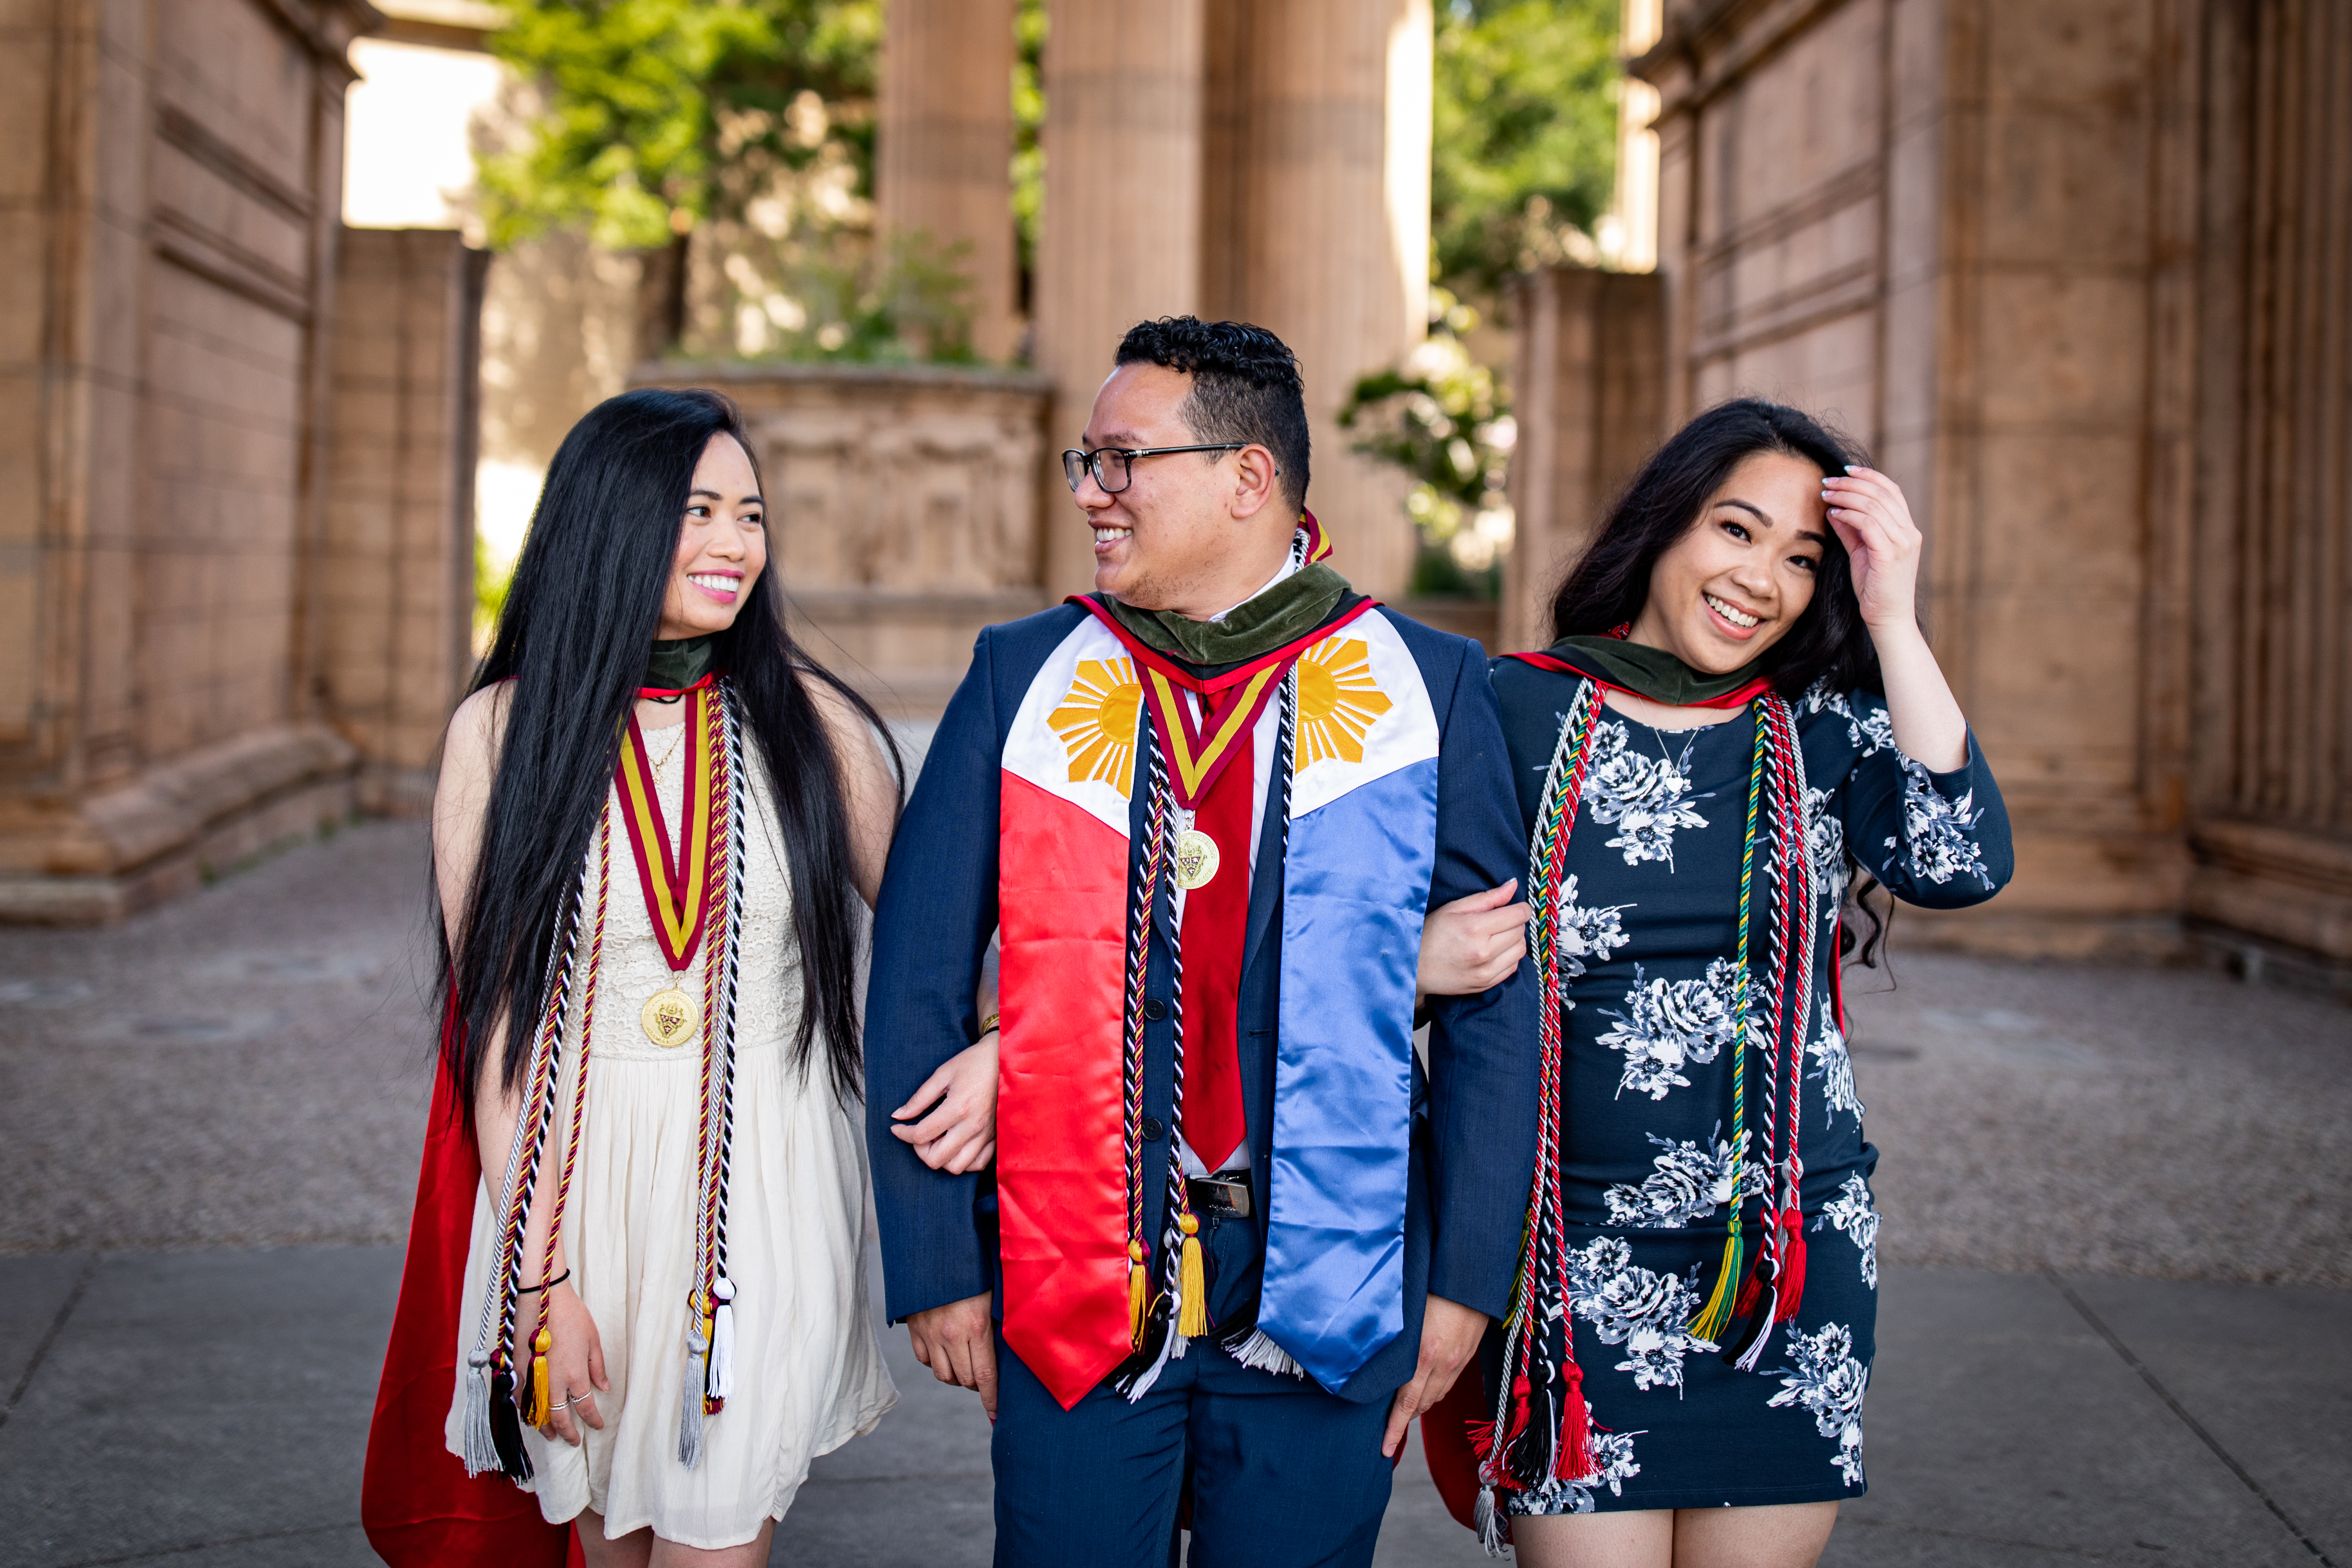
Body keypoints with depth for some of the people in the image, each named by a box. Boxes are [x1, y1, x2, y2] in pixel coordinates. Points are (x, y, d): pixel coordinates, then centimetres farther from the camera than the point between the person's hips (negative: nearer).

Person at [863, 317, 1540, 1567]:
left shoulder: (1425, 689, 1)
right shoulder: (1023, 678, 3)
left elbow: (1493, 1001, 2)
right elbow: (916, 980, 3)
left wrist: (1466, 1279, -1)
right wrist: (935, 1270, 0)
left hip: (1325, 1300, 0)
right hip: (1069, 1292, 1)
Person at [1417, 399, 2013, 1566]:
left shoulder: (1824, 729, 3)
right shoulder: (1521, 710, -2)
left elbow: (1962, 865, -14)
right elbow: (1423, 936, 4)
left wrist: (1893, 623, -12)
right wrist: (1417, 966, -19)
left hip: (1792, 1251, 2)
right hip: (1581, 1258, -2)